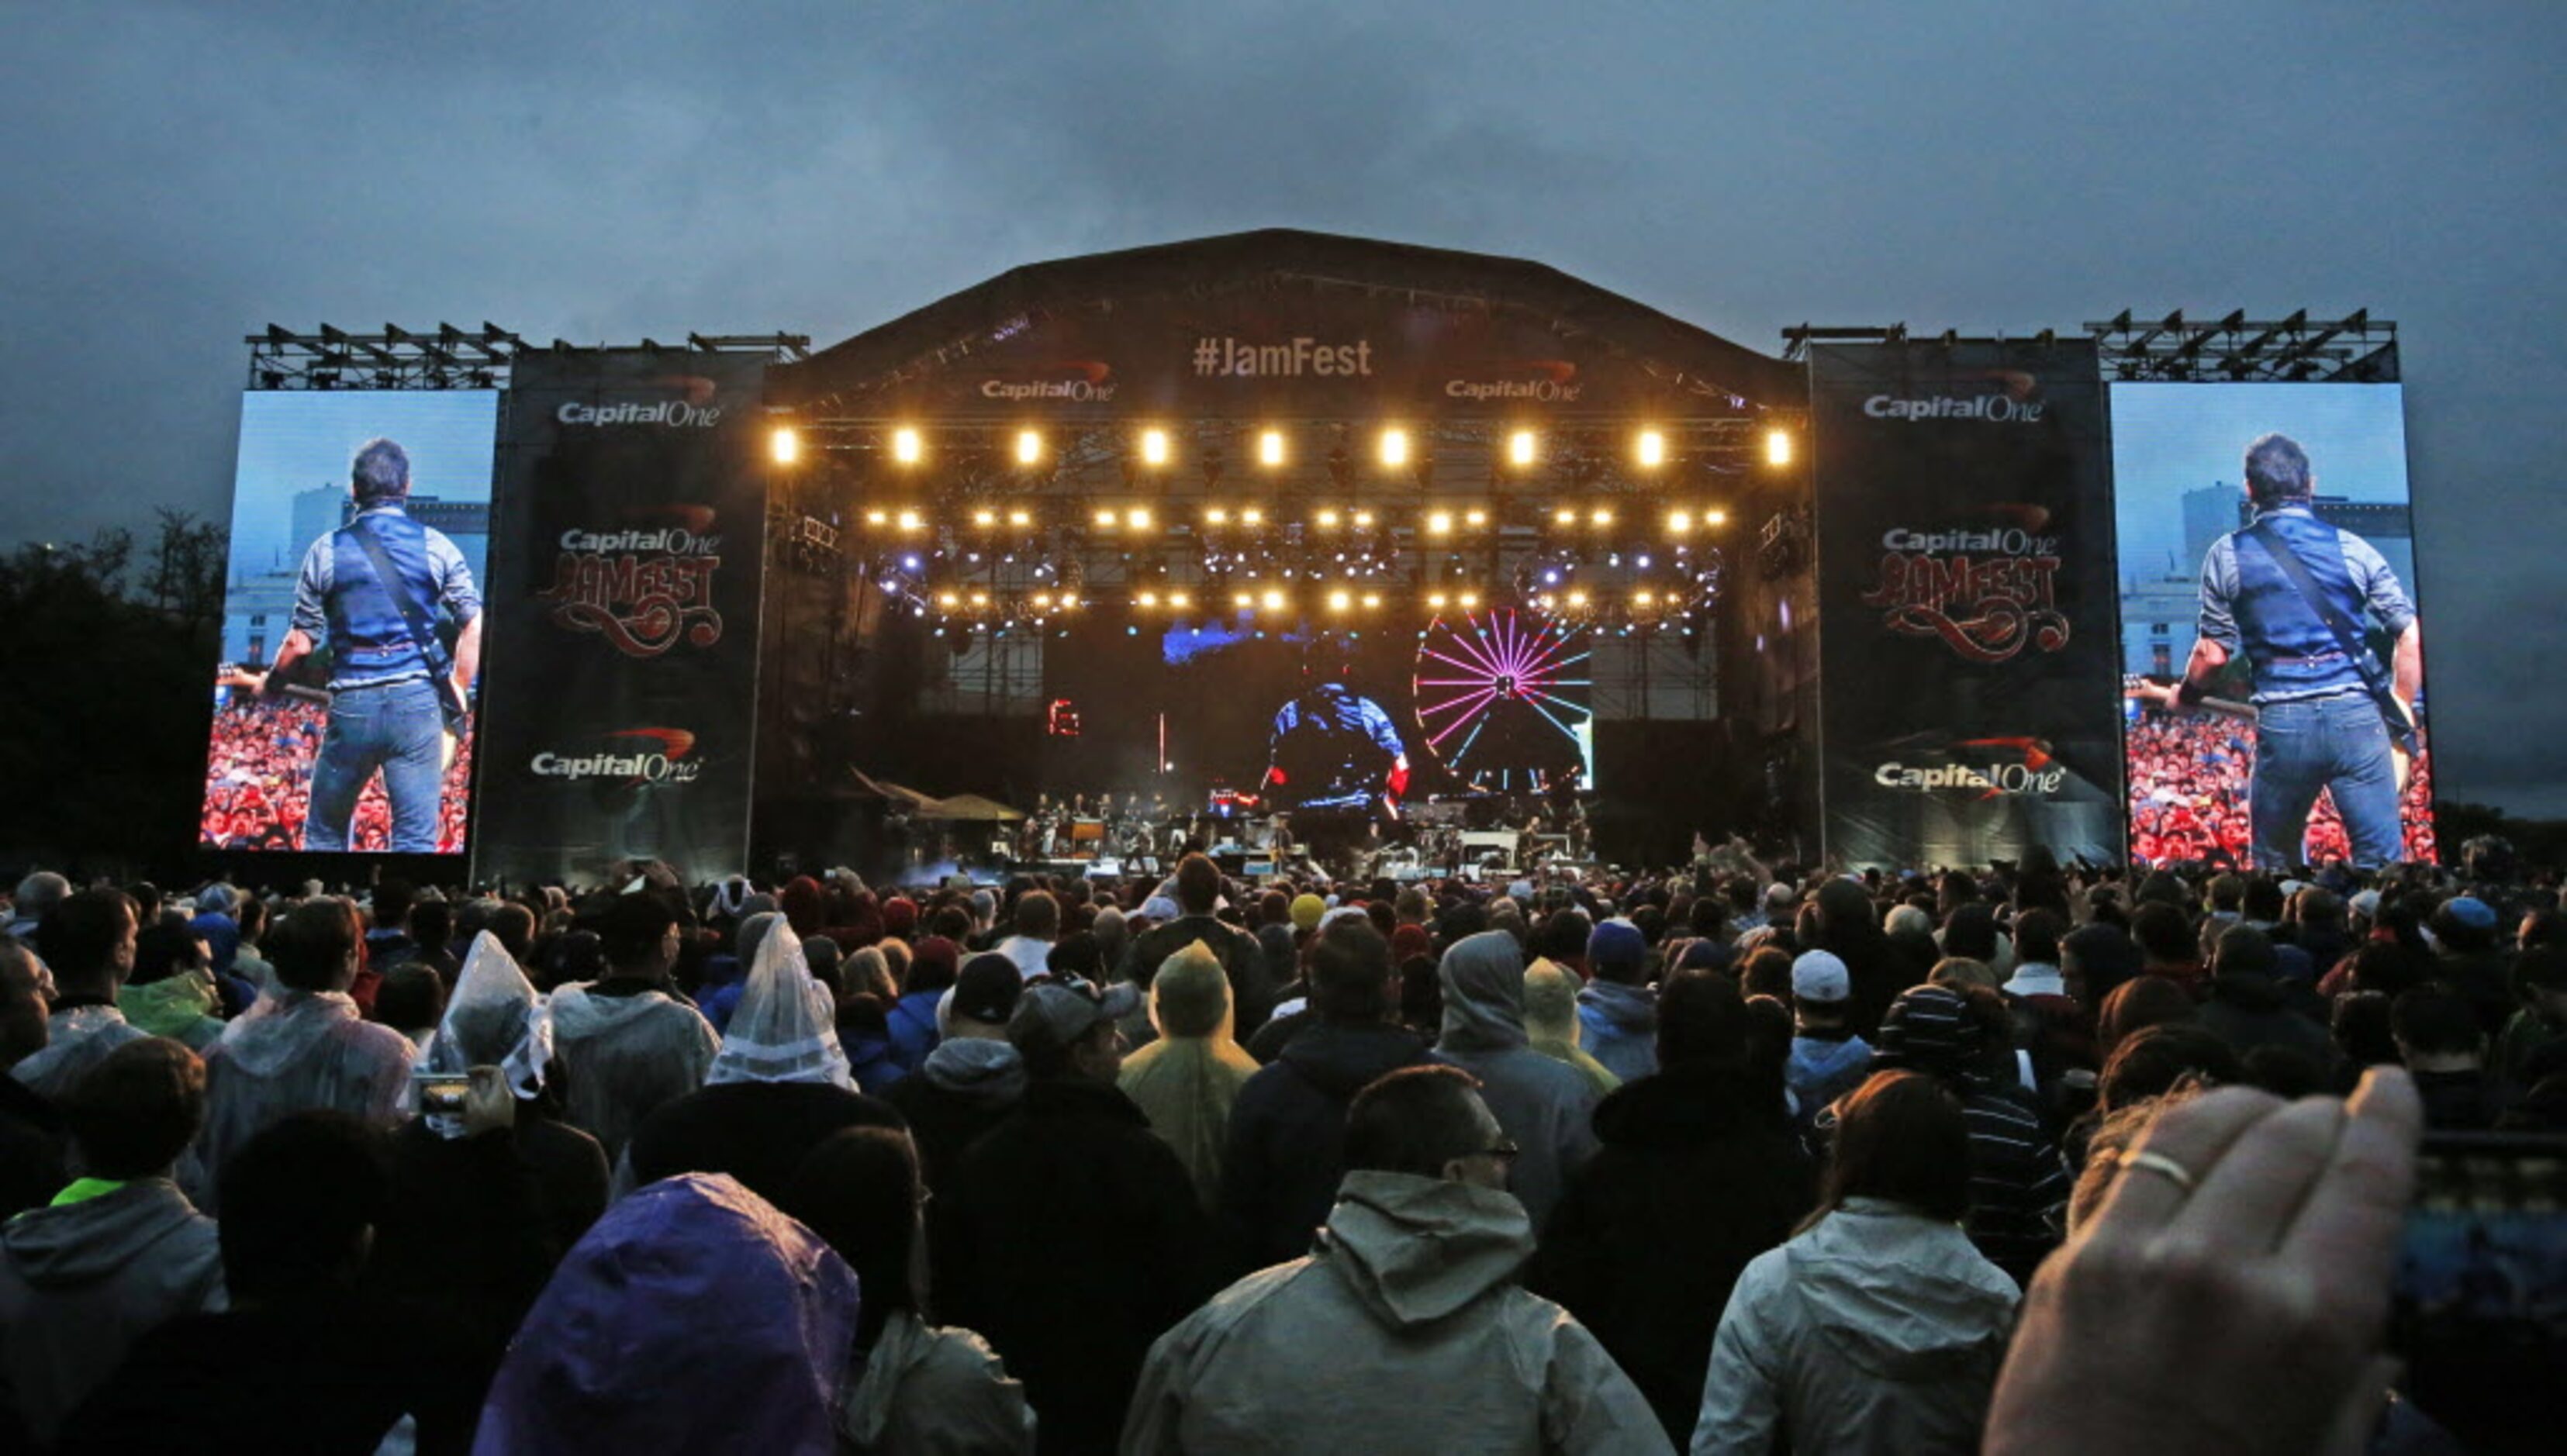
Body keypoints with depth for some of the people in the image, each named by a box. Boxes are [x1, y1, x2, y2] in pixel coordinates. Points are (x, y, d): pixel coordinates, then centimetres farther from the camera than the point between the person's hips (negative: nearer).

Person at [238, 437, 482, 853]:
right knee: (416, 840, 1)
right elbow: (475, 625, -2)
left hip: (351, 703, 1)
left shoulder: (327, 550, 5)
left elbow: (301, 642, 6)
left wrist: (268, 683, 25)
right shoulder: (436, 545, 4)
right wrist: (457, 690, 9)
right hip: (417, 699, -1)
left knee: (324, 834, 18)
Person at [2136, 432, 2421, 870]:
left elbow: (2214, 653, 3)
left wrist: (2181, 697, 22)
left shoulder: (2227, 555, 4)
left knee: (2277, 864, 16)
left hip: (2280, 721, 0)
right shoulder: (2353, 548, 7)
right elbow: (2411, 636, 4)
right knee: (2382, 862, 5)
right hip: (2355, 714, 0)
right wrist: (2401, 710, 16)